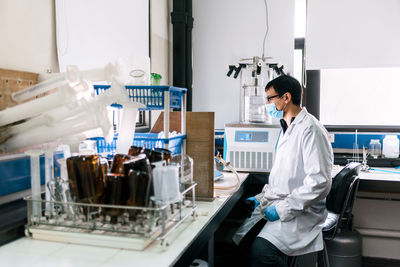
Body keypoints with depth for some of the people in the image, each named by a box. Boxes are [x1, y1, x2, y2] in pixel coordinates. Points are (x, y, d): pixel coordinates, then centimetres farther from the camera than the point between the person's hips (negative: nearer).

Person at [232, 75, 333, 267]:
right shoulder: (287, 129, 19)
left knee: (260, 249, -31)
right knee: (237, 238, -10)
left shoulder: (310, 129, -13)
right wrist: (262, 198, 13)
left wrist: (282, 209, -19)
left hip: (300, 214, -9)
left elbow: (320, 183, -21)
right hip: (277, 205, 9)